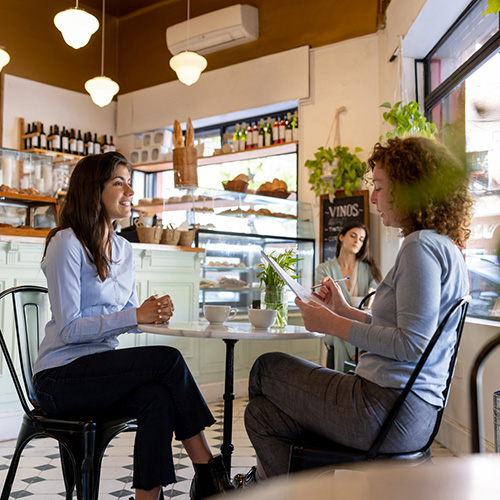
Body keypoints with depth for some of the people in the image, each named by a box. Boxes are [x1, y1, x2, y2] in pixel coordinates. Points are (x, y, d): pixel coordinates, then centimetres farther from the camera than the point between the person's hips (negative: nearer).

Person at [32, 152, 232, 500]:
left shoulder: (124, 249, 12)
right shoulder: (67, 243, -10)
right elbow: (68, 329, -16)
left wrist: (154, 313, -9)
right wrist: (136, 316, -23)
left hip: (102, 368, 6)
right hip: (61, 377, -6)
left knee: (158, 398, -26)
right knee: (168, 359, -24)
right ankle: (209, 471, -13)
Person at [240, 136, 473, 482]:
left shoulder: (422, 246, -16)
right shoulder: (447, 248, 16)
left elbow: (412, 343, -23)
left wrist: (333, 325, -14)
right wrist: (346, 311, 15)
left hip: (389, 410, -10)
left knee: (267, 368, 9)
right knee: (262, 414, 14)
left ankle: (266, 480, 27)